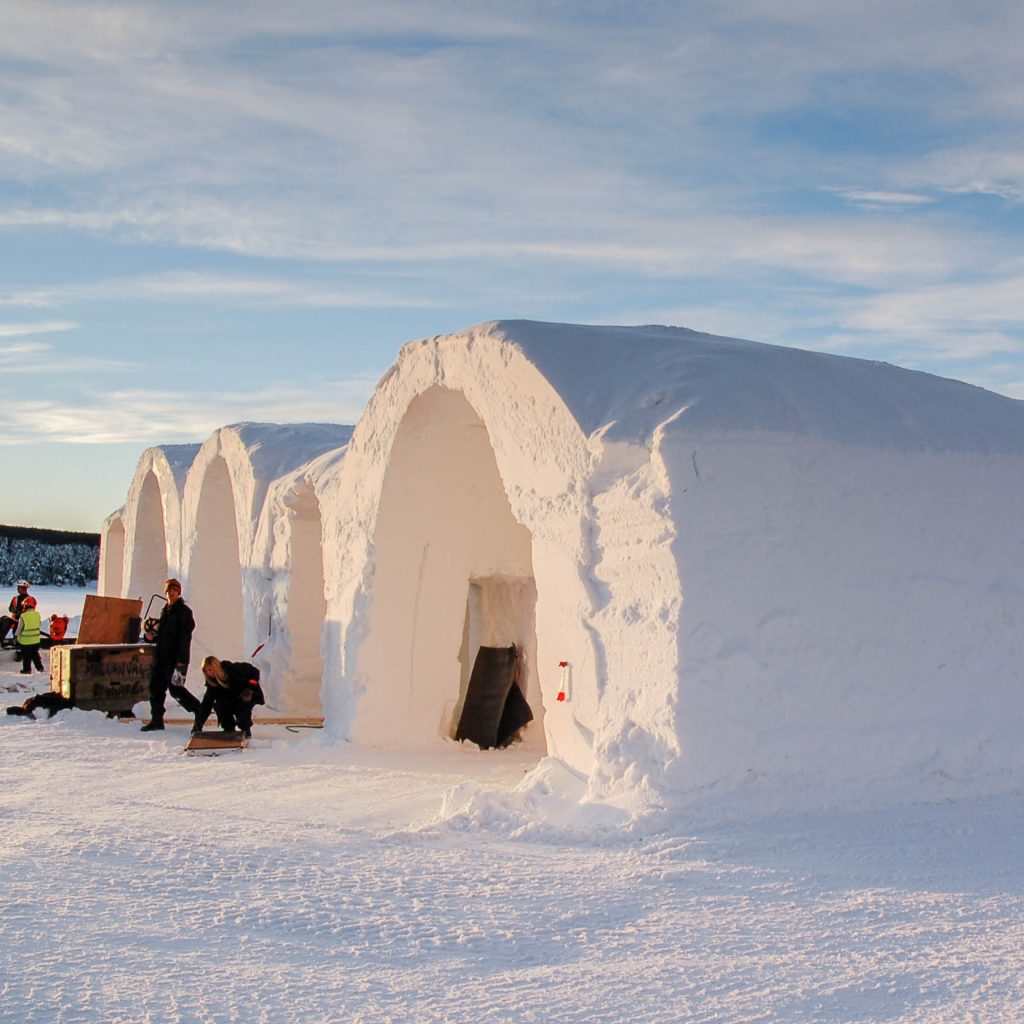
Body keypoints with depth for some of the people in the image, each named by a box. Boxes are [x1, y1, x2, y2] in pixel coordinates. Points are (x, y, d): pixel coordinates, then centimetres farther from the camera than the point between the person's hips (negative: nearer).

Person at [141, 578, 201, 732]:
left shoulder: (184, 612, -9)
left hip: (175, 658, -8)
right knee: (155, 686, 6)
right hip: (161, 656, 8)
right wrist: (152, 636, 5)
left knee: (176, 689, -9)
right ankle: (156, 719, 13)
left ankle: (200, 711, 4)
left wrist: (181, 661, -22)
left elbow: (184, 638, -16)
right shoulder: (165, 611, 17)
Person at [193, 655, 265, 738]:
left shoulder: (234, 669, -27)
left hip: (250, 696, -4)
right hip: (234, 699, 4)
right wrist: (198, 724, -21)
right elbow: (206, 704, -13)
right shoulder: (212, 683, -12)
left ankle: (246, 730, -10)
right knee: (218, 706, -23)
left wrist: (250, 688, -28)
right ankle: (229, 729, -1)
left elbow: (254, 672, -18)